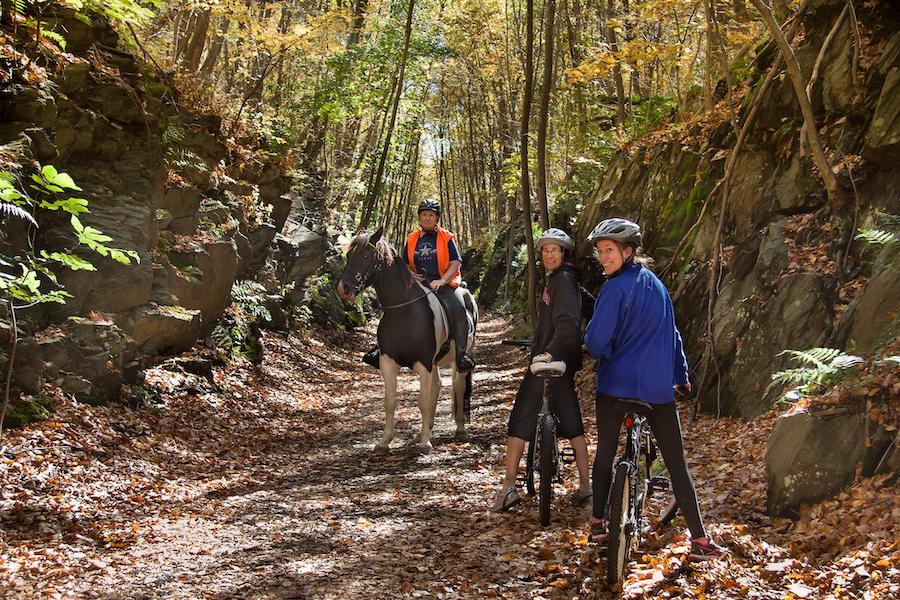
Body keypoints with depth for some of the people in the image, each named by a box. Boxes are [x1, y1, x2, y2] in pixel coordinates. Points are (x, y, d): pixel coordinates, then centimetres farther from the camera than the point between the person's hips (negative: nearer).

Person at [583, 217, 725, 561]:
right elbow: (672, 333, 17)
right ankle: (699, 540, 8)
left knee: (604, 454, 15)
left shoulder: (615, 288, -13)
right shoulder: (656, 284, 8)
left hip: (616, 383, -4)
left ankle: (598, 524, 22)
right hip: (658, 387, 4)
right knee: (676, 462, 8)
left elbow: (596, 342, -17)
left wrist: (604, 356, 5)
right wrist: (681, 375, 25)